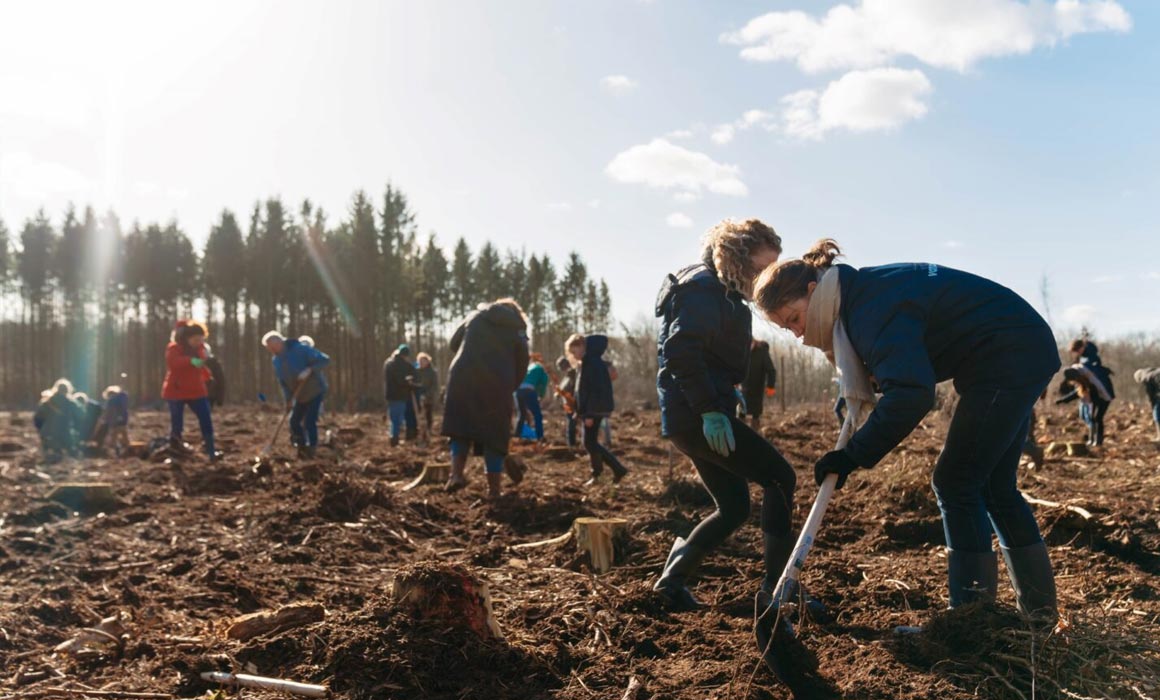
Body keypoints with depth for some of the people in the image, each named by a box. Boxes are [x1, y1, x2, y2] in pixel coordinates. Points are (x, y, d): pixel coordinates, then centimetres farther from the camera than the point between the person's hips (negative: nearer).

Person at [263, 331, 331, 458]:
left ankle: (311, 449, 1)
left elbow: (325, 359, -25)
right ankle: (302, 447, 24)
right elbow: (282, 382, 6)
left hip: (315, 391, -7)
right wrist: (288, 399, -6)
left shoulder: (301, 349, -23)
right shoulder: (276, 360, -1)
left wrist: (309, 370, -37)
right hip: (301, 395, 7)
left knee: (309, 422, -12)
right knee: (294, 421, 7)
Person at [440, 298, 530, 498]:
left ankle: (457, 473, -4)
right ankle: (494, 488, 6)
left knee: (460, 425, 13)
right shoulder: (518, 331, 14)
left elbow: (454, 343, 22)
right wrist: (509, 387, 21)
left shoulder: (475, 316, 19)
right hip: (497, 383, -1)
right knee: (494, 434, 4)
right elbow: (521, 368, 11)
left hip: (463, 378, 2)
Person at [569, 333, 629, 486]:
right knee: (591, 443, 10)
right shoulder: (584, 363, 15)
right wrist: (580, 411, 20)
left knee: (590, 442, -7)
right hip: (590, 410, 10)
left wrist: (589, 414, -24)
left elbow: (597, 390, -22)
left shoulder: (594, 362, -16)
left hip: (595, 410, -10)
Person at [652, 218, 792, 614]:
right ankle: (778, 585, 0)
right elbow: (680, 352, -24)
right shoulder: (705, 288, -12)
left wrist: (724, 394, 16)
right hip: (696, 416, -10)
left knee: (734, 508, 13)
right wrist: (710, 409, -26)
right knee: (780, 477, -6)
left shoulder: (720, 292, 20)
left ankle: (673, 580, 17)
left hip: (690, 417, 10)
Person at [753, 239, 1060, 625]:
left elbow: (910, 393, -36)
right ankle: (1040, 612, 23)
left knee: (956, 481, -8)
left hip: (1008, 358, -10)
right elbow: (904, 371, 20)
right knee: (994, 486, 14)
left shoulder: (872, 306, -26)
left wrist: (854, 454, -31)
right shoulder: (859, 296, 5)